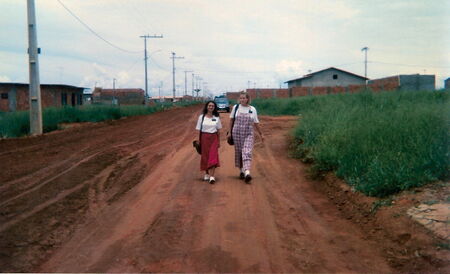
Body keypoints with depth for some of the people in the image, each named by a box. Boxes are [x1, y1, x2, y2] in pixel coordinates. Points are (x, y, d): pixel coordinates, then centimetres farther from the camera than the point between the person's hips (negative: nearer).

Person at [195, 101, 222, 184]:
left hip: (213, 138, 0)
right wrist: (198, 141, -3)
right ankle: (206, 174, 25)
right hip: (204, 138, 0)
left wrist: (219, 141, 7)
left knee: (213, 157, -10)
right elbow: (198, 129, 2)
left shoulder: (216, 118, 5)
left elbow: (218, 130, 10)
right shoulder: (201, 117, 1)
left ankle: (212, 176, -14)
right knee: (205, 157, 6)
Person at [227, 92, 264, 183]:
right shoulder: (236, 107, 4)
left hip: (248, 134, -1)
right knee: (238, 152, 7)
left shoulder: (253, 109, 3)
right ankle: (241, 171, 22)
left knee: (247, 152, -14)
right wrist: (229, 132, 9)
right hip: (237, 133, 2)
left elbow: (256, 123, 10)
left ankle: (247, 173, -28)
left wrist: (261, 134, 13)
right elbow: (231, 120, 12)